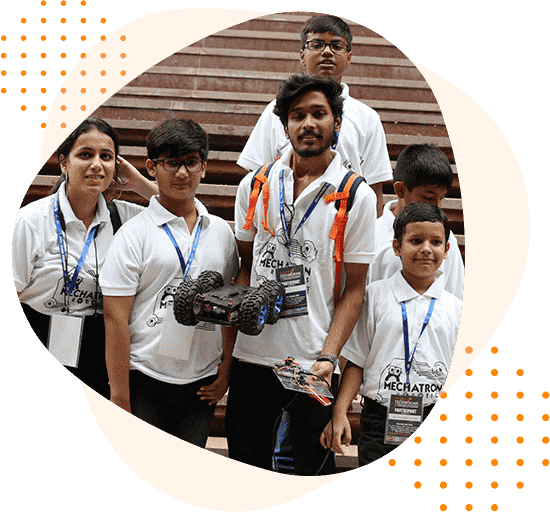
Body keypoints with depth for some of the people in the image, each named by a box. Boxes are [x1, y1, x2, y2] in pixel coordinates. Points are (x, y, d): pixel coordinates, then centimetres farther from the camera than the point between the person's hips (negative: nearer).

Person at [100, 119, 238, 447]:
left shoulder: (221, 232, 8)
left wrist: (226, 370, 6)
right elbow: (116, 320, -8)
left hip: (201, 385, 4)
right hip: (144, 382, -4)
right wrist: (120, 401, -11)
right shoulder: (134, 234, -5)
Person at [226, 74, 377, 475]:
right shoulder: (254, 186, 6)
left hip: (314, 363, -2)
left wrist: (328, 356, -14)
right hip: (253, 354, 3)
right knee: (245, 463, 14)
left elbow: (353, 290, -3)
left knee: (314, 471, 7)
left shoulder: (357, 197, -3)